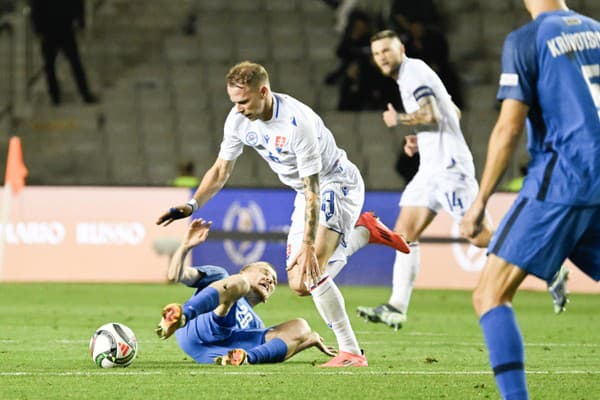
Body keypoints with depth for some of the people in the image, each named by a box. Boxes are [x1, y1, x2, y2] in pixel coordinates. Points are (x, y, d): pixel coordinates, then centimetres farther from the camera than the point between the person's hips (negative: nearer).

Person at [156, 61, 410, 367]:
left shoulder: (297, 121, -32)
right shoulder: (239, 119, -10)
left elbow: (313, 189, -31)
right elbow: (221, 170, 2)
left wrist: (308, 245, -35)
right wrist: (192, 205, -14)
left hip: (337, 184, -8)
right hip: (308, 193, 8)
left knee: (312, 270, -25)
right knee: (299, 285, 6)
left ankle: (351, 352, -16)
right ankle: (364, 231, 26)